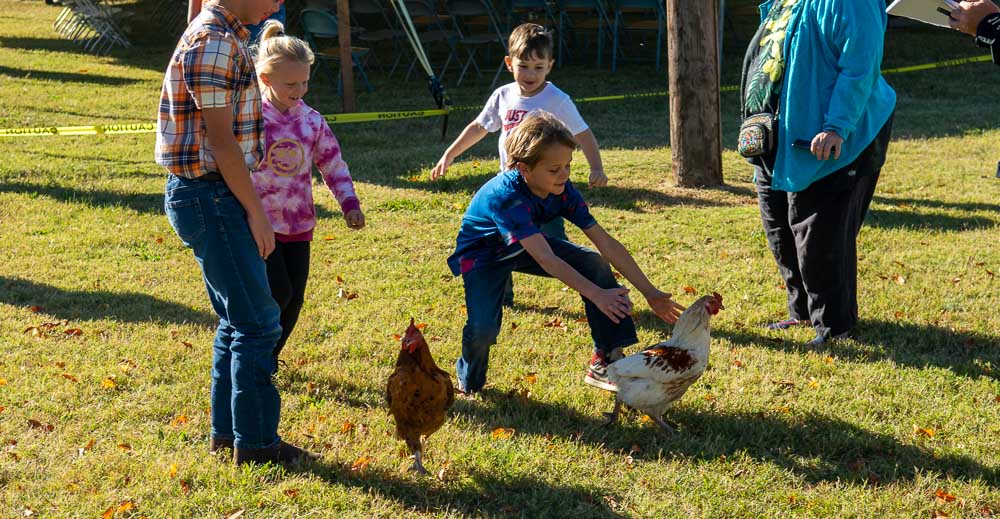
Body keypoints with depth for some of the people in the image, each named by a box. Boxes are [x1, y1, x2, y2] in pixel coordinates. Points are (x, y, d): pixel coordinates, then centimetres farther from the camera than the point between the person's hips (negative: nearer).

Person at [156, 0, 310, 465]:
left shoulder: (221, 37, 15)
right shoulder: (214, 43, -17)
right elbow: (222, 142, -20)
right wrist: (256, 211, -15)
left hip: (213, 196, 10)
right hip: (210, 196, -10)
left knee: (237, 321, 16)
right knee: (258, 323, -5)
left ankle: (226, 429, 25)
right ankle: (256, 442, 3)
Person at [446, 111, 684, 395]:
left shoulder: (563, 190, -20)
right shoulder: (506, 196, -39)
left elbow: (606, 243, -16)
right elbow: (547, 260, -46)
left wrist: (650, 292, -18)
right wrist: (597, 296, -51)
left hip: (524, 247, 6)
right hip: (483, 253, -6)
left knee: (595, 264, -13)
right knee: (484, 328, -29)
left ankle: (606, 362, -6)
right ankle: (469, 381, 7)